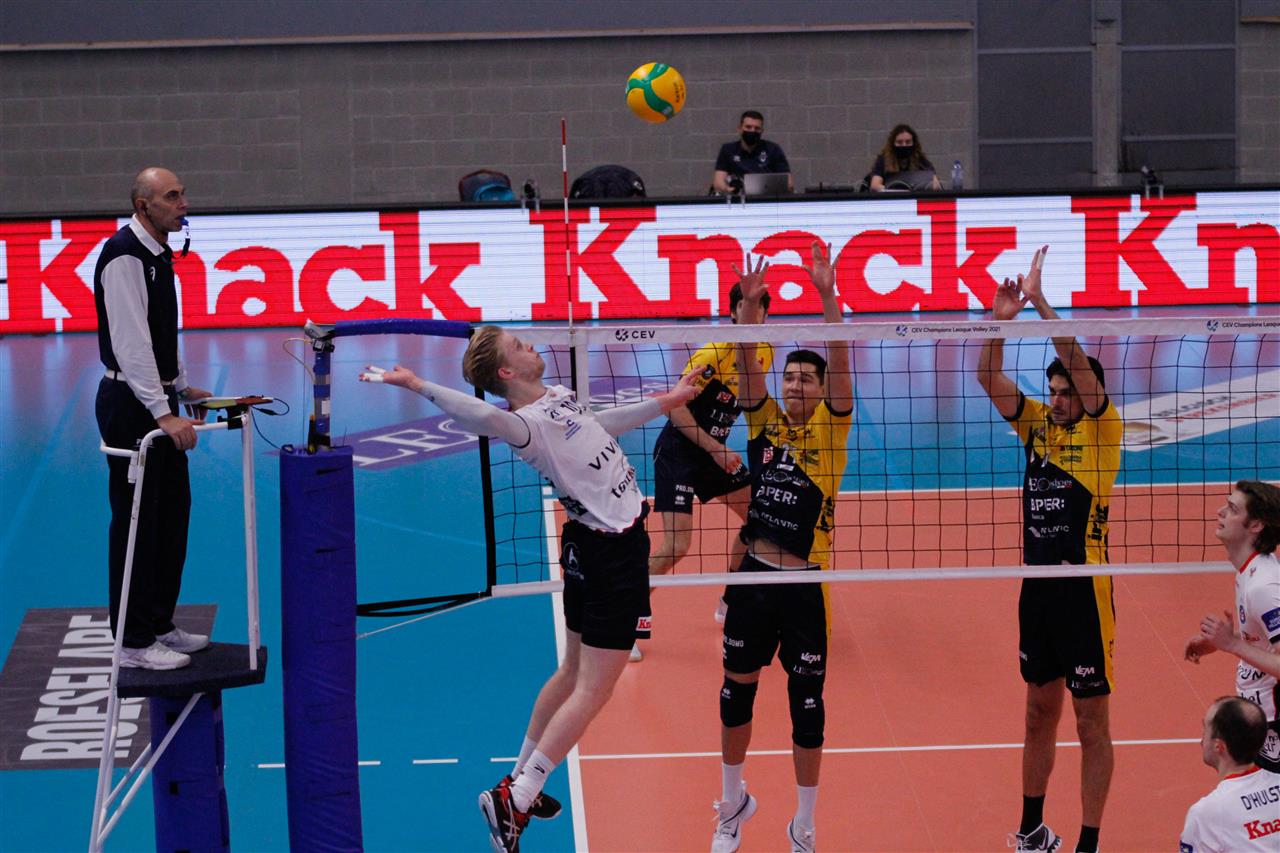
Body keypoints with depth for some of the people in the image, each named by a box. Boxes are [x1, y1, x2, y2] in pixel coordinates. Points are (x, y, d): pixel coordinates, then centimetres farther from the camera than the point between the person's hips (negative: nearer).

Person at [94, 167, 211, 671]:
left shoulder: (158, 255, 13)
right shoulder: (124, 257, -18)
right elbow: (131, 341, -25)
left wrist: (182, 388, 23)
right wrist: (163, 413, -29)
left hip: (157, 401, 10)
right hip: (130, 405, -10)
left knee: (173, 513, 15)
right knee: (136, 522, -4)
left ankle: (160, 625, 26)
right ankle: (133, 643, 3)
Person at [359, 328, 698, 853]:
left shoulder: (560, 397, 5)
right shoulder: (530, 422, -24)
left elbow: (601, 425, 25)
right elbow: (485, 417, -46)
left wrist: (666, 402, 32)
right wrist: (418, 386, -56)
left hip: (589, 548, 9)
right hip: (614, 553, -9)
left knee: (572, 674, 19)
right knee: (592, 690, -6)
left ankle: (522, 781, 30)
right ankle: (513, 801, -4)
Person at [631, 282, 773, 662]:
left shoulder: (764, 352, 1)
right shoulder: (714, 354, -22)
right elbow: (676, 409, -23)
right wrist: (715, 450, -24)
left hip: (715, 451, 8)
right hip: (678, 452, -8)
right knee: (675, 547, -15)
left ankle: (730, 602, 27)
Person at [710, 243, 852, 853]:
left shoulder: (830, 429, -3)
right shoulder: (765, 423, 4)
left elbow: (839, 362, -16)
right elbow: (747, 362, -9)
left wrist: (828, 295, -27)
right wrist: (750, 306, -25)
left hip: (803, 585, -3)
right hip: (753, 575, 3)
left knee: (807, 707, 4)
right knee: (736, 691, 14)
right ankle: (733, 803, 34)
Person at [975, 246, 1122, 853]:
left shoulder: (1102, 430, -7)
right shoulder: (1037, 424, 8)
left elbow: (1078, 363, -20)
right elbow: (989, 379, 0)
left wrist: (1040, 301, -24)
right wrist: (1001, 319, -14)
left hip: (1084, 590, -6)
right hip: (1036, 588, 6)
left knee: (1091, 723, 2)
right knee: (1040, 713, 16)